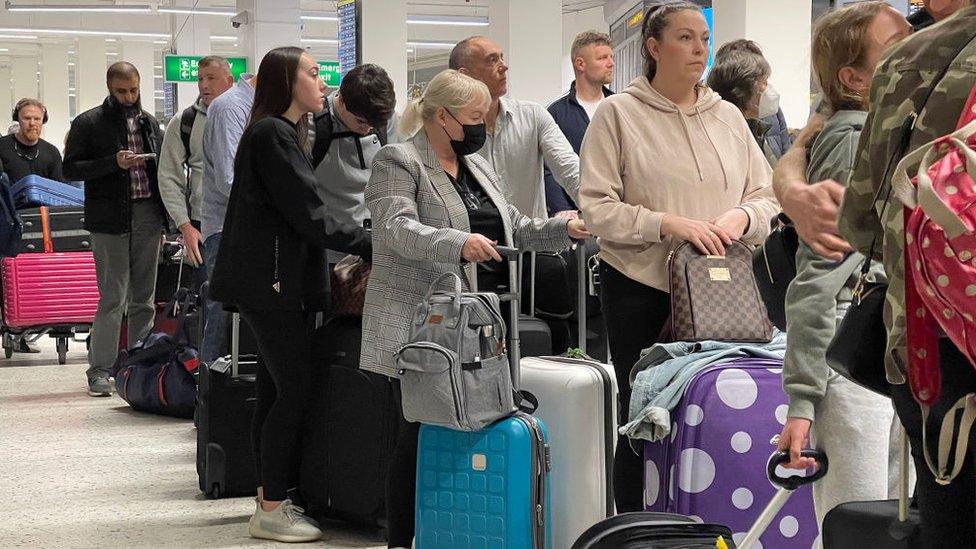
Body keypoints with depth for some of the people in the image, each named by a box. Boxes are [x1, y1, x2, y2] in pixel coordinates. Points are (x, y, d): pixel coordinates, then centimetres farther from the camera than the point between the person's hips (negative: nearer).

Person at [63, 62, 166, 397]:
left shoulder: (150, 123, 14)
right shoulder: (88, 123, 0)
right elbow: (70, 169, -4)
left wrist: (165, 217, 11)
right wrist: (113, 163, -17)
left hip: (148, 215, 5)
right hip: (110, 219, -5)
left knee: (143, 298, 7)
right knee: (113, 298, -7)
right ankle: (100, 370, 0)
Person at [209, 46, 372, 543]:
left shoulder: (284, 134, 20)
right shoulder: (273, 134, -13)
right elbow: (308, 214, -17)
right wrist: (371, 246, -12)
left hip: (275, 282, 10)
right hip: (271, 282, -10)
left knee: (275, 391, 11)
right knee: (295, 389, -9)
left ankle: (270, 498, 16)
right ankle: (271, 511, -5)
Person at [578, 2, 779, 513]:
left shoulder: (728, 116, 12)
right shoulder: (619, 113, -1)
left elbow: (766, 197, 14)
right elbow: (596, 206, -8)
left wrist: (741, 217, -8)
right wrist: (668, 225, -17)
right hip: (641, 290, -3)